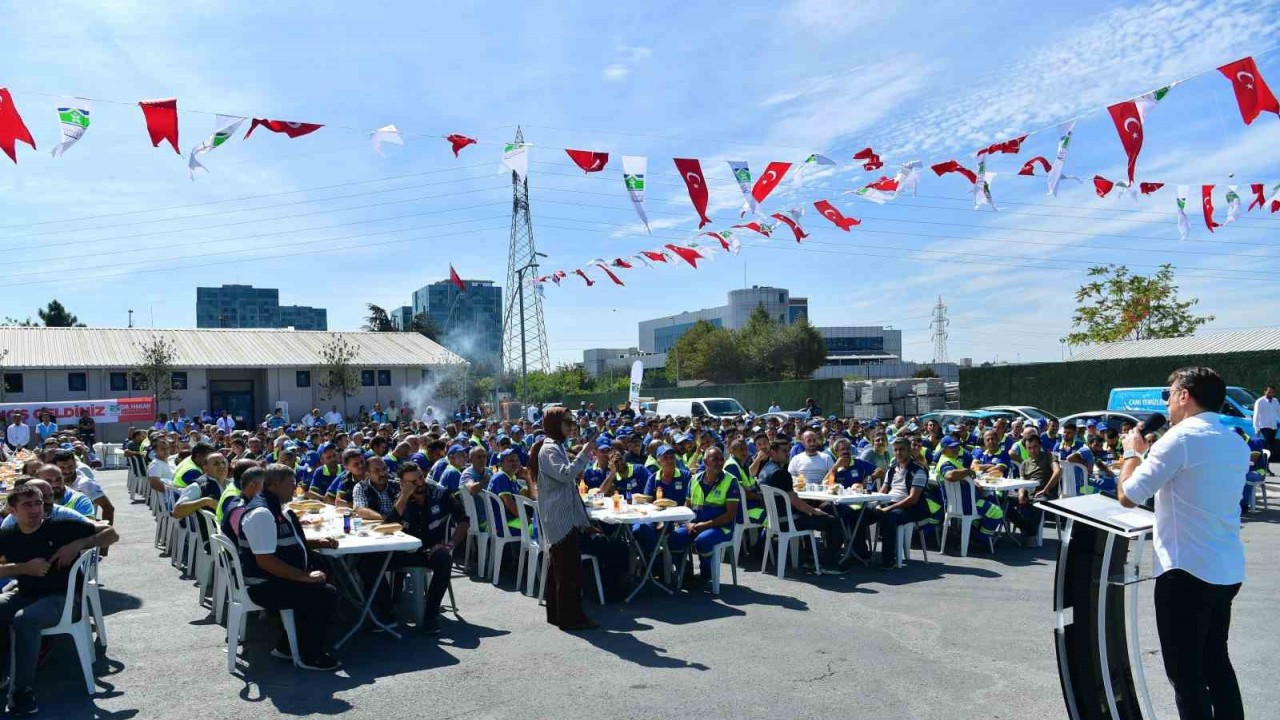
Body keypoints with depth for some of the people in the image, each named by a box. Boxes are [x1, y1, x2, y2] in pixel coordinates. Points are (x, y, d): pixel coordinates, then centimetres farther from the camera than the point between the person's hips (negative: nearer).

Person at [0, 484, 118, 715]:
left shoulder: (62, 526, -9)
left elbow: (111, 533, -5)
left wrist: (78, 545, -18)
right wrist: (25, 568, -15)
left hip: (61, 598, -5)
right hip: (24, 595, 5)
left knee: (23, 620, -33)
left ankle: (23, 693, -24)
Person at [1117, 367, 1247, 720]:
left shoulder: (1180, 438, -15)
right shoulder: (1237, 444, 11)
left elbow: (1128, 496, -13)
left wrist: (1133, 452, 3)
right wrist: (1153, 451, 21)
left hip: (1187, 572, -8)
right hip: (1229, 571, 8)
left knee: (1186, 672, 2)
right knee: (1216, 661, 21)